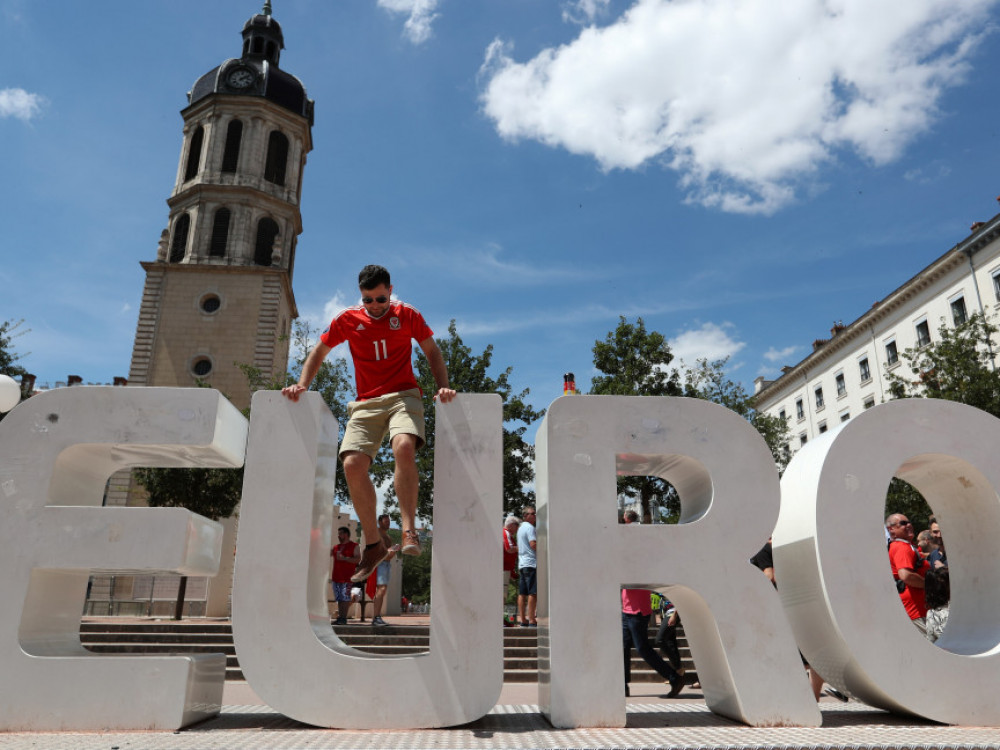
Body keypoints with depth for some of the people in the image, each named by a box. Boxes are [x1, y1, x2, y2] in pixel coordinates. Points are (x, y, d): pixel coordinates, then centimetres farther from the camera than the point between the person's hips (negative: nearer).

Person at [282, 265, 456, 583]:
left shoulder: (407, 315, 7)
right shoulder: (347, 320, 9)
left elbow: (432, 352, 10)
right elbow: (319, 352, 16)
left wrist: (443, 388, -4)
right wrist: (302, 385, 2)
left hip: (403, 396, -2)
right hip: (366, 402, 2)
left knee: (404, 447, -33)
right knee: (352, 464, -17)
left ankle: (409, 530, -24)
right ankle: (374, 544, -2)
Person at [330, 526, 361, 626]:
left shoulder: (354, 546, 2)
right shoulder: (336, 547, 20)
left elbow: (357, 559, -9)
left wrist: (344, 558, -17)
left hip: (347, 577, -6)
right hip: (336, 576, 6)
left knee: (345, 598, -7)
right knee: (339, 598, 6)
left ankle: (343, 618, -6)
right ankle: (339, 617, 10)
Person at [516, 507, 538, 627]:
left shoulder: (520, 528, 21)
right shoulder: (529, 527, -8)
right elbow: (533, 544, -18)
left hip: (521, 564, 9)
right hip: (531, 563, -9)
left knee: (522, 593, 6)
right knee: (532, 593, -9)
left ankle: (523, 620, 8)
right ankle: (532, 620, -11)